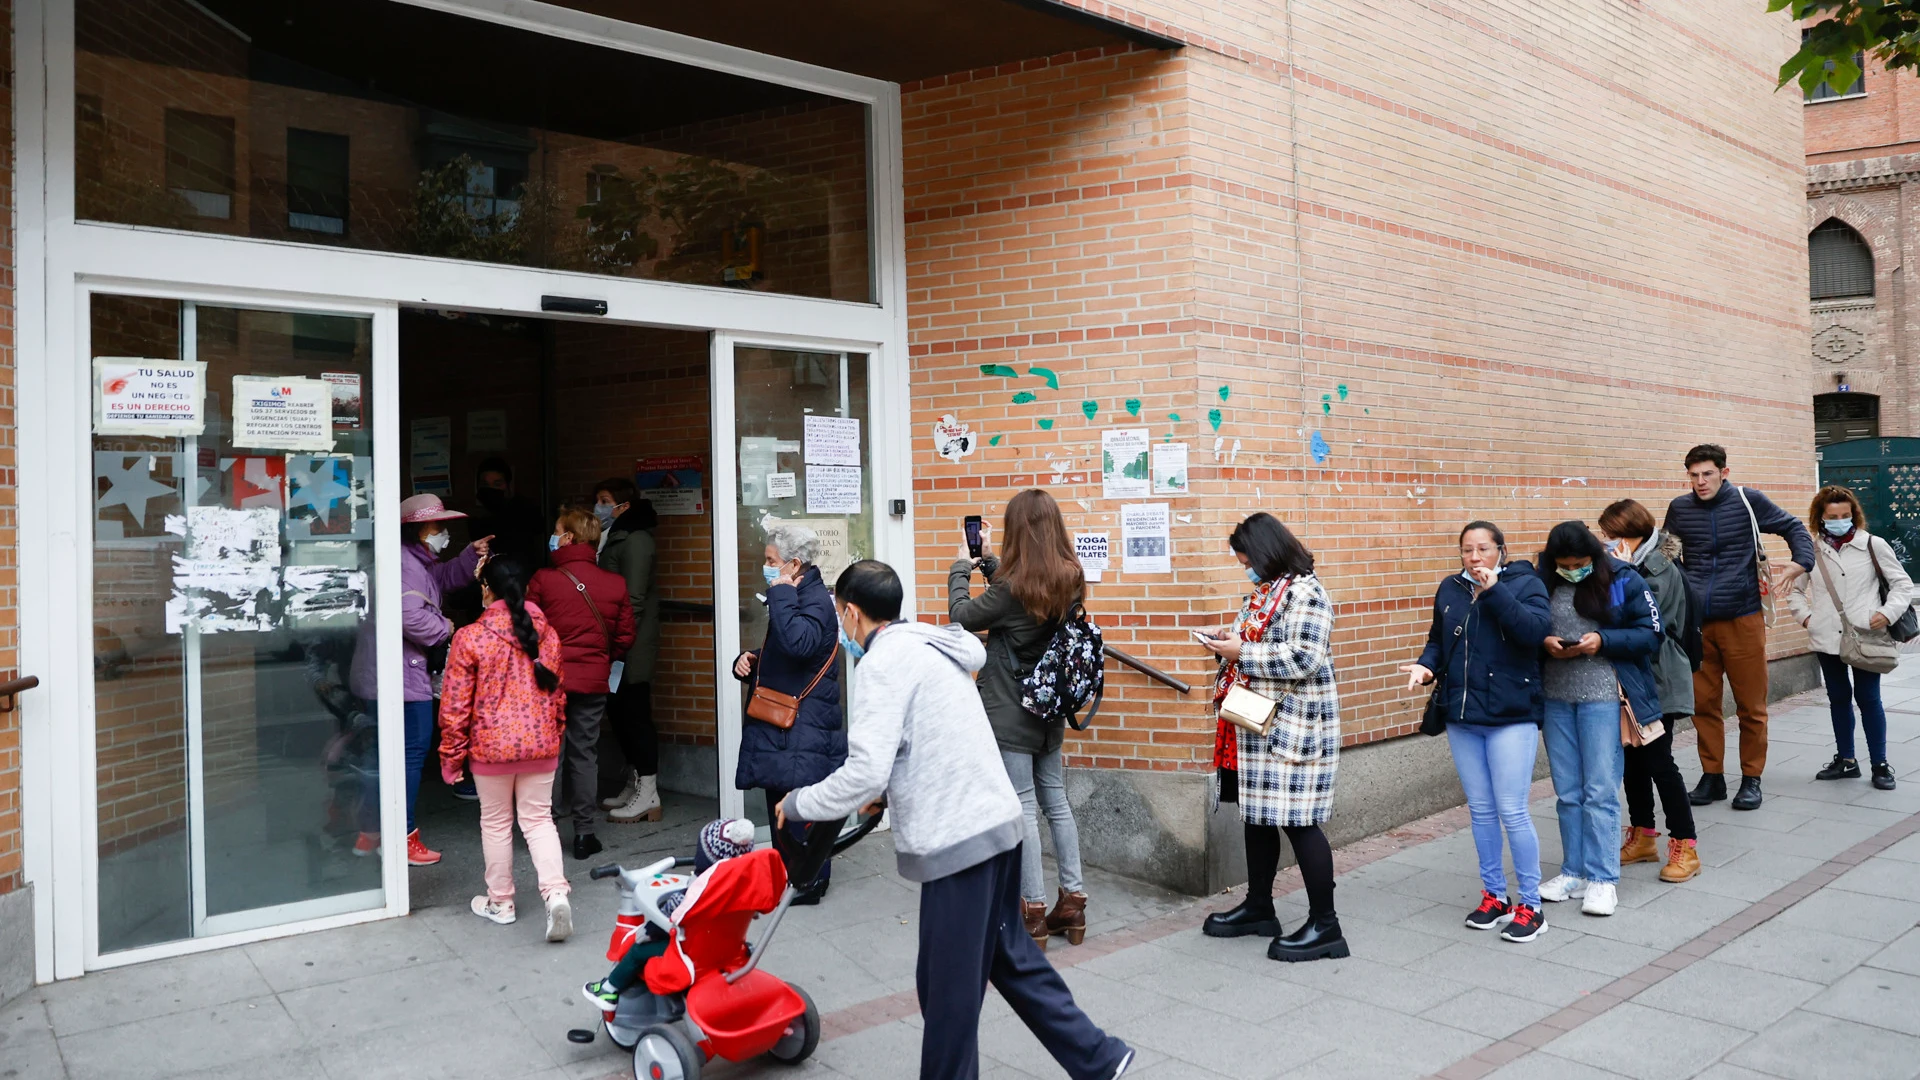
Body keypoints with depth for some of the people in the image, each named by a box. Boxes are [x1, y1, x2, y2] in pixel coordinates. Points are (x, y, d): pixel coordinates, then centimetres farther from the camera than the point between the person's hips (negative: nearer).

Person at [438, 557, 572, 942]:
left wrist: (451, 755, 2)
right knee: (539, 818, 10)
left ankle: (500, 902, 25)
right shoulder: (546, 634, 2)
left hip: (491, 745, -3)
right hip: (541, 743, 3)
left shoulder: (470, 637, -11)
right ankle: (556, 892, -8)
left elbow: (455, 705, -8)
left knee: (496, 822, 13)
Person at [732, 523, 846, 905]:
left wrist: (781, 594, -23)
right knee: (780, 801, 14)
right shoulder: (794, 597, 16)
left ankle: (809, 880, 7)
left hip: (805, 727, -10)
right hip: (781, 725, 10)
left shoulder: (817, 600, -14)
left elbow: (799, 644, -34)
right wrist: (749, 661, 6)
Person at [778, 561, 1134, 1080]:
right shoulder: (931, 645, 14)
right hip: (997, 822, 10)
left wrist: (798, 804, -5)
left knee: (948, 985, 4)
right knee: (1009, 955, 20)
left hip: (958, 839, -10)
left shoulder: (884, 662, -13)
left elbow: (864, 771, -20)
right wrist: (886, 791, 31)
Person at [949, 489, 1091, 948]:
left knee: (1022, 807, 0)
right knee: (1056, 802, 14)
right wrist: (988, 561, 19)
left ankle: (1034, 912, 7)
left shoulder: (1013, 587, -22)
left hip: (1010, 713, -7)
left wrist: (961, 568, 7)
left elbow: (962, 616, -8)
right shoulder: (1070, 580, -1)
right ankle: (1072, 902, 20)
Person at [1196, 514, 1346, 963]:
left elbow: (1303, 658, -24)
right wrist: (1229, 641, 6)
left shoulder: (1305, 592, -15)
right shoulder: (1265, 591, 15)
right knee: (1258, 814, 16)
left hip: (1294, 728, -10)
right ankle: (1258, 907, 29)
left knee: (1297, 820, -5)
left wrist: (1241, 652, -18)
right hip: (1258, 723, 10)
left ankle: (1324, 924, 6)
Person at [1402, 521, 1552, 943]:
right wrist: (1427, 666, -3)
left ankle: (1530, 904, 9)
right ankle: (1494, 895, 25)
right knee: (1480, 809, 12)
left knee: (1512, 810, -5)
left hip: (1511, 716, -5)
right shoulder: (1450, 589, 10)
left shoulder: (1525, 583, -3)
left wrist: (1494, 590, -22)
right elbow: (1438, 639, 16)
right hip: (1461, 717, 5)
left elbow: (1536, 630, -20)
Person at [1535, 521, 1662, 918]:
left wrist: (1602, 641, -16)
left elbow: (1651, 633, -3)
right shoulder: (1544, 583, 2)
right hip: (1555, 696, 3)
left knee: (1600, 791, -2)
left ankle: (1603, 878, 8)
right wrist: (1544, 642, -11)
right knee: (1567, 792, 11)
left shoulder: (1623, 580, -4)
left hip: (1604, 695, -3)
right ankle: (1574, 872, 23)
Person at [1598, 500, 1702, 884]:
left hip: (1658, 681, -8)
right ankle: (1642, 837, 24)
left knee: (1658, 760, -7)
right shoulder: (1626, 567, 10)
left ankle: (1685, 845, 4)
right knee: (1632, 758, 12)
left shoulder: (1662, 569, -13)